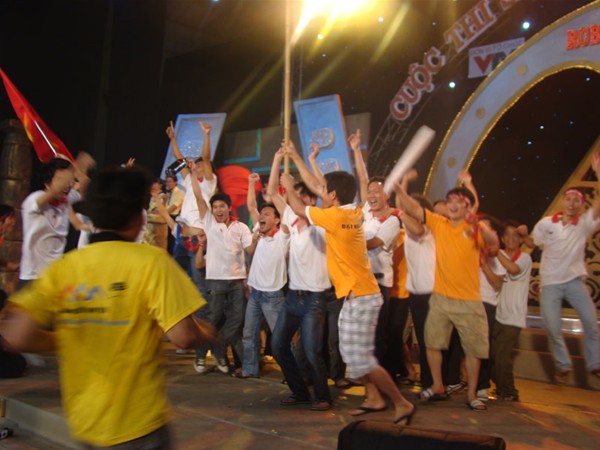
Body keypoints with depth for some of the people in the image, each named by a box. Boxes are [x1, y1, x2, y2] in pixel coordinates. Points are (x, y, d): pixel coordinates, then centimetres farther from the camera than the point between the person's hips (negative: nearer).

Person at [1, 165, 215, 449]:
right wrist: (205, 333, 1)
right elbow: (182, 336, -21)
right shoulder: (151, 260, -17)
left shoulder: (62, 268, -6)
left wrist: (67, 341, 6)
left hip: (84, 422, 4)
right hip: (139, 425, -4)